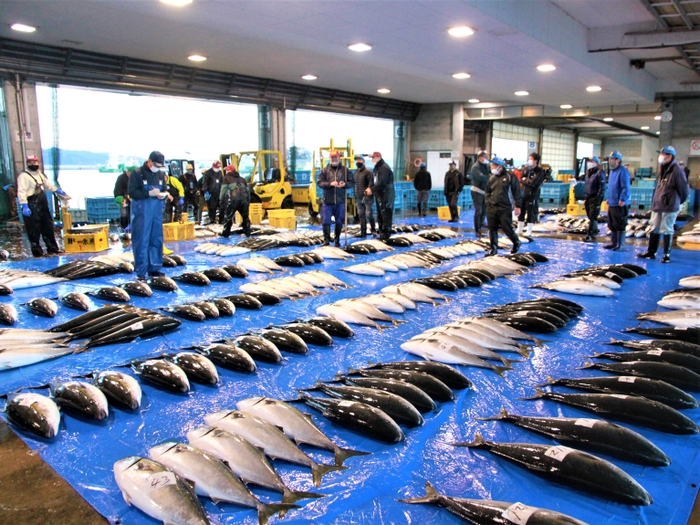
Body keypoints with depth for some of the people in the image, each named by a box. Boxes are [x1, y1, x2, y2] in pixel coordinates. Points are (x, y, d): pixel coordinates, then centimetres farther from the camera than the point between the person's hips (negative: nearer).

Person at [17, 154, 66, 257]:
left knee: (48, 227, 14)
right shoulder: (24, 176, -11)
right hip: (32, 207, -9)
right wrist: (24, 206, -25)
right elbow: (21, 192, -18)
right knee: (34, 230, -3)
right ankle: (37, 252, 4)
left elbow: (47, 184, 34)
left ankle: (52, 248, 24)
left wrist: (57, 190, 31)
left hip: (43, 205, 9)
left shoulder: (40, 174, 16)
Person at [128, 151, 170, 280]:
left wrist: (164, 194, -8)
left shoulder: (161, 174, 8)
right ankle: (141, 271, 4)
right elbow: (132, 192, -11)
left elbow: (165, 190, 16)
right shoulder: (137, 173, -8)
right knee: (141, 241, -2)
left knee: (157, 240, 10)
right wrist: (149, 193, -21)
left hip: (157, 211, 6)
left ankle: (154, 268, 21)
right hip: (142, 211, -6)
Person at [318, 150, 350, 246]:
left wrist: (344, 184, -16)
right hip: (328, 200, 0)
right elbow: (320, 183, -1)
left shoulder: (345, 170, 6)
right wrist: (330, 184, -17)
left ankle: (337, 239, 21)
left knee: (339, 221, 8)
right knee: (326, 221, -1)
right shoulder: (325, 170, 5)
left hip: (340, 201, 1)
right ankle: (326, 239, 12)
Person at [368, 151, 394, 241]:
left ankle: (386, 234, -3)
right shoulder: (377, 168, 17)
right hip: (379, 195, 10)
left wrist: (372, 190, -21)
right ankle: (382, 233, 22)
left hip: (386, 196, -10)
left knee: (386, 215, -6)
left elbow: (382, 182, -23)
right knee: (380, 216, 14)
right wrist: (370, 189, 2)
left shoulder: (384, 168, -14)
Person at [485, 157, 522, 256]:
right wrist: (488, 203, 12)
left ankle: (516, 242, 24)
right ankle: (494, 249, 14)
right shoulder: (491, 178, 12)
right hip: (492, 208, 5)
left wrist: (518, 206, -6)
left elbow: (517, 192, -3)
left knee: (507, 228, -3)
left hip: (505, 209, -5)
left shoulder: (510, 177, -4)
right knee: (492, 229, 5)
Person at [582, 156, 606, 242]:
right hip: (588, 198, 8)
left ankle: (590, 236, -6)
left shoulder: (599, 173, -11)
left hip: (595, 199, -8)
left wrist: (598, 200, -19)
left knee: (593, 217, -7)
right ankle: (595, 231, 28)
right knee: (591, 217, 14)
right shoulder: (588, 172, 14)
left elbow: (602, 188, -14)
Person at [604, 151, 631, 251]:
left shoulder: (622, 171, -15)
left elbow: (625, 187, -20)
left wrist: (622, 199, -24)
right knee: (612, 225, 15)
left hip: (620, 205, -9)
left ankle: (619, 244, 6)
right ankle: (613, 242, 24)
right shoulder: (612, 171, 15)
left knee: (619, 225, -1)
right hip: (612, 203, 10)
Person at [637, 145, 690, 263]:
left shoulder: (677, 170, -13)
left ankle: (667, 254, 11)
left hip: (670, 207, -7)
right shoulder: (661, 169, 11)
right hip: (657, 205, 8)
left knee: (666, 230, 0)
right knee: (654, 229, 12)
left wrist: (678, 201, 3)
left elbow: (685, 190, -9)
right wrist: (655, 202, 12)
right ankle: (651, 252, 21)